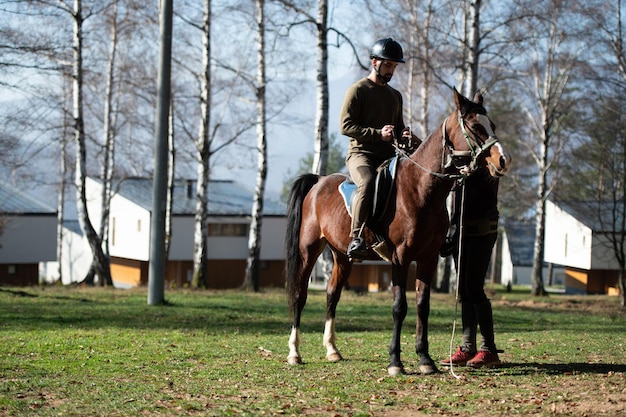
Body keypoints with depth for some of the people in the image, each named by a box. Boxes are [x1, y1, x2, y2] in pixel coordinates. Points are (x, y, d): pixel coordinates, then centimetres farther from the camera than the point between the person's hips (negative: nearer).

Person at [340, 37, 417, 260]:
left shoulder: (395, 95, 22)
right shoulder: (358, 90, 1)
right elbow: (346, 125, -8)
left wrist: (403, 134, 5)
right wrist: (378, 134, -18)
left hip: (388, 156, 7)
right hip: (361, 153, -7)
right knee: (367, 181, -37)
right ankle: (356, 238, -38)